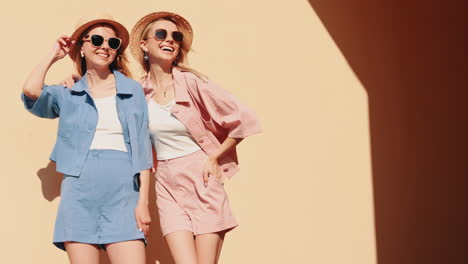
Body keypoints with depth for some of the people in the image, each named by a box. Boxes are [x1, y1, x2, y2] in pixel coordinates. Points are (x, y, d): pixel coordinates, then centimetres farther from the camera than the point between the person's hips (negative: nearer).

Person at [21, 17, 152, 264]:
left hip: (123, 193, 0)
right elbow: (30, 91, -9)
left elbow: (142, 149, 8)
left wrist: (143, 201, -1)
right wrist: (53, 55, 7)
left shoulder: (133, 91, 12)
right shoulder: (67, 95, 12)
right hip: (79, 193, 0)